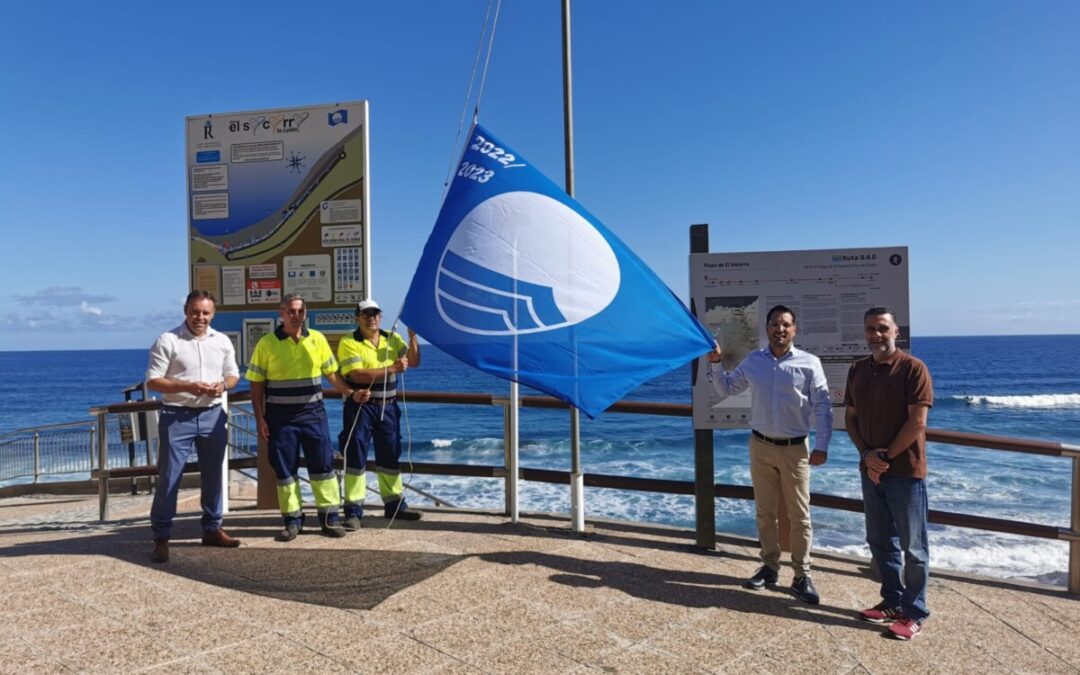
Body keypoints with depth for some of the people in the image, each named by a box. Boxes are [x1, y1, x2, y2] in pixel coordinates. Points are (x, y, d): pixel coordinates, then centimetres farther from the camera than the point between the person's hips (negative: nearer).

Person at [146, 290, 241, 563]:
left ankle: (212, 528, 24)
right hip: (177, 417, -4)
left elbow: (233, 374, 16)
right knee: (169, 477, -1)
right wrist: (187, 387, -22)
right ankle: (161, 537, 9)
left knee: (213, 475, 11)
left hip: (212, 415, 4)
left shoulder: (222, 341, 7)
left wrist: (223, 385, -7)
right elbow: (152, 380, -8)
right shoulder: (167, 341, -6)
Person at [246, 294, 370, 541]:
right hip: (279, 416, -1)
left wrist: (351, 393, -4)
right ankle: (293, 520, 17)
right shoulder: (266, 343, -2)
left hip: (313, 412, 1)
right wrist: (260, 419, -5)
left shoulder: (317, 339, 4)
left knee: (323, 463, 3)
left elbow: (331, 373, 9)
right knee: (284, 469, 5)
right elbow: (256, 385, 0)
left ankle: (329, 517, 13)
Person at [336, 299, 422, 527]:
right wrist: (391, 369, -22)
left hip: (388, 406, 5)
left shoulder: (393, 339, 8)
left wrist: (412, 335, -13)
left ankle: (394, 504, 26)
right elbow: (357, 375, -20)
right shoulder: (349, 342, -8)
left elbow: (414, 362, -1)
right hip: (360, 407, -5)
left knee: (390, 456, 13)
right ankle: (353, 510, 5)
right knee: (356, 457, -2)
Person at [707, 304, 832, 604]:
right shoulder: (753, 361, 3)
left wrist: (821, 445, -13)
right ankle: (769, 567, 26)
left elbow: (822, 407, -6)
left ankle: (802, 576, 15)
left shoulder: (809, 363, -7)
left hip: (795, 448, -3)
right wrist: (715, 364, -2)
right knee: (765, 512, 12)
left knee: (799, 515, 3)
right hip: (760, 446, 3)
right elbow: (726, 389, 13)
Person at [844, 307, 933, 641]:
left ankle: (914, 613, 16)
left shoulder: (913, 368, -10)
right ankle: (893, 601, 30)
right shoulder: (857, 370, 8)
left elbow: (917, 422, -15)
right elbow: (850, 417, 9)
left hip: (905, 472, -6)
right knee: (879, 541, 15)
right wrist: (867, 453, -6)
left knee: (912, 546, 5)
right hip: (871, 470, 6)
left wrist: (886, 456, -14)